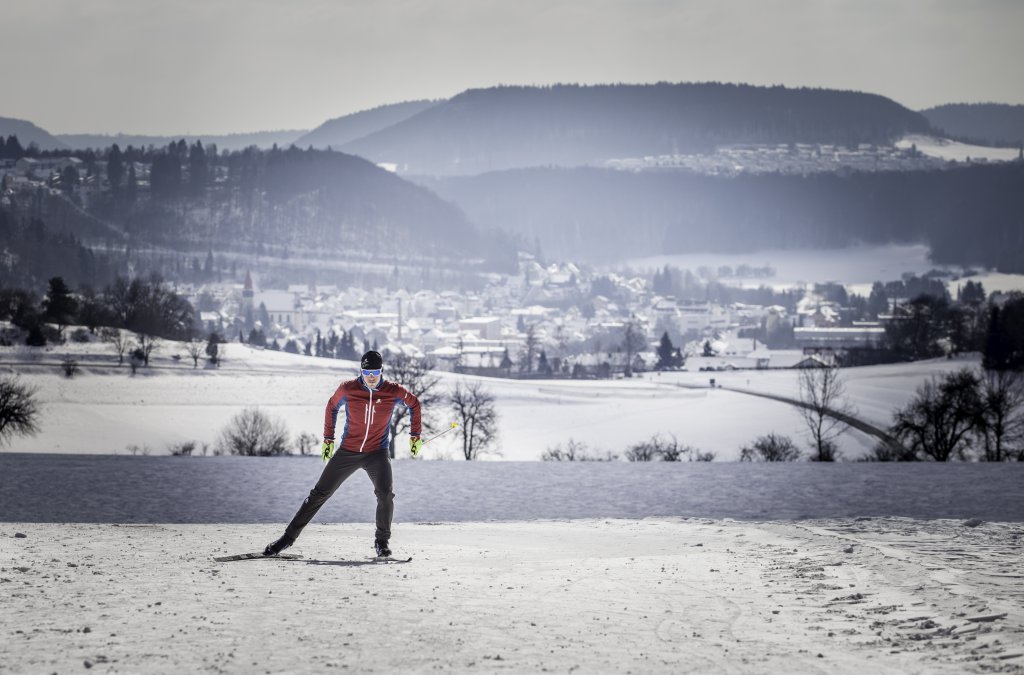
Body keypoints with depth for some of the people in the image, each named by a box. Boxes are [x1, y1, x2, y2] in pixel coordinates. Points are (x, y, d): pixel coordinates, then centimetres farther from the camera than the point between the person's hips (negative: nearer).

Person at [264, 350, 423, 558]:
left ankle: (382, 541, 0)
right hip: (347, 451, 1)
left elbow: (414, 403, 10)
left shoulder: (394, 392, -11)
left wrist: (415, 436, 9)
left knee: (385, 494, -22)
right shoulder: (348, 389, -11)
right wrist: (328, 438, 10)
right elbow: (332, 407, 10)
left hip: (377, 453, -1)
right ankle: (289, 537, 9)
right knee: (320, 493, 0)